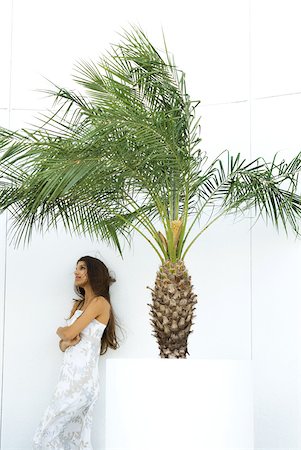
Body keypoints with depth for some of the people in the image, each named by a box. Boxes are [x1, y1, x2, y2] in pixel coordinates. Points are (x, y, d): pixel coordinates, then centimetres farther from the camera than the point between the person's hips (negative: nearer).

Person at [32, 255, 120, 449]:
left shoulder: (100, 302, -7)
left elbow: (68, 333, -13)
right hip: (69, 375, 8)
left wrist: (60, 331, 9)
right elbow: (62, 344, 17)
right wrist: (67, 341, -6)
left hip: (82, 378, -8)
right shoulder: (78, 304, 20)